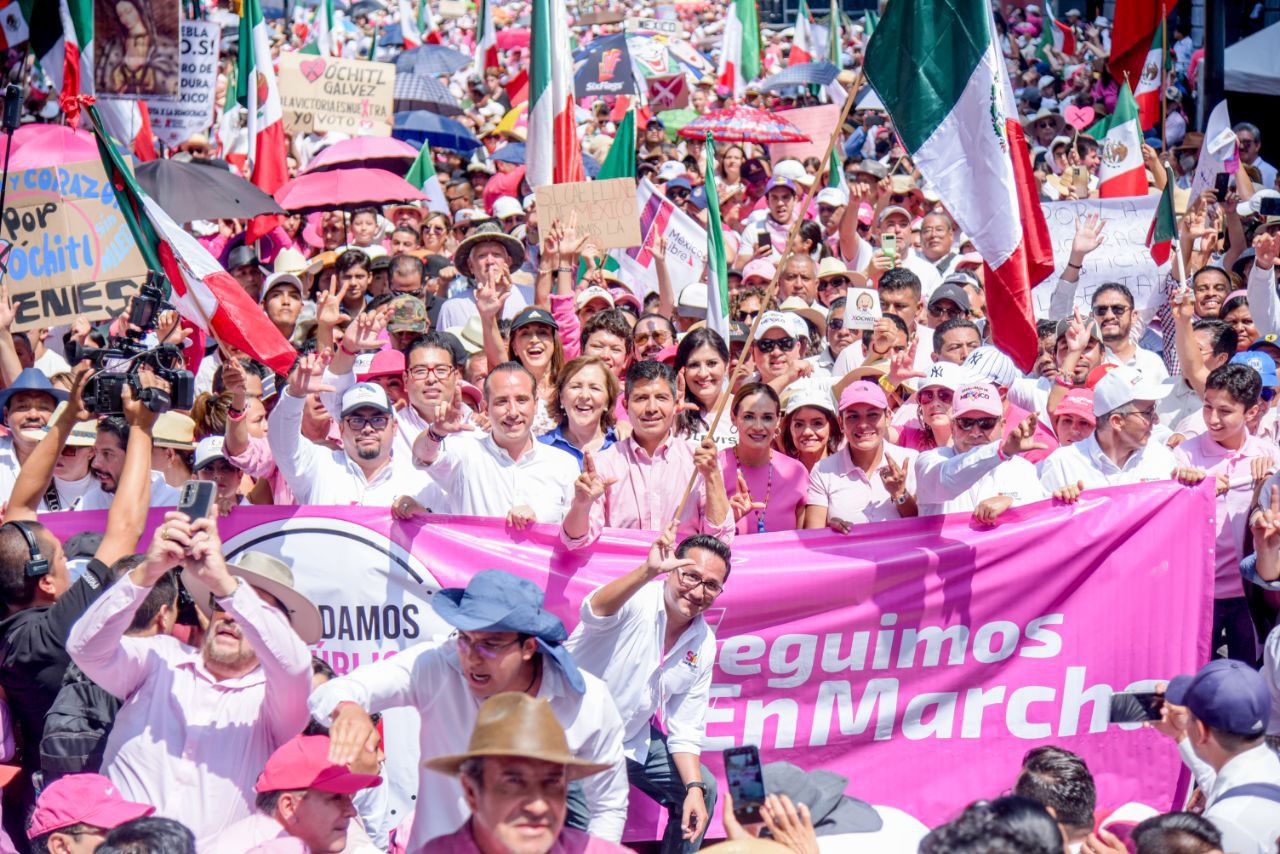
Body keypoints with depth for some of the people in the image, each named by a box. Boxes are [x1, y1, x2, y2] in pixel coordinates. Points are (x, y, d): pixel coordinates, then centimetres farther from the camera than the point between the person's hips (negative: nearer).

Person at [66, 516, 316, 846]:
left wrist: (223, 580, -20)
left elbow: (293, 666, -14)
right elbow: (86, 647, -1)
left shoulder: (273, 697, 9)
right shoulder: (161, 659, 14)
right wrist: (147, 572, -15)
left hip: (212, 847, -1)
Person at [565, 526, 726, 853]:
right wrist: (647, 570, -60)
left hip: (632, 740, 7)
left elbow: (685, 730, 6)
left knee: (705, 789, 7)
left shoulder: (704, 645, 1)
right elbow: (594, 612, -45)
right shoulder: (636, 600, -19)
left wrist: (694, 788, -9)